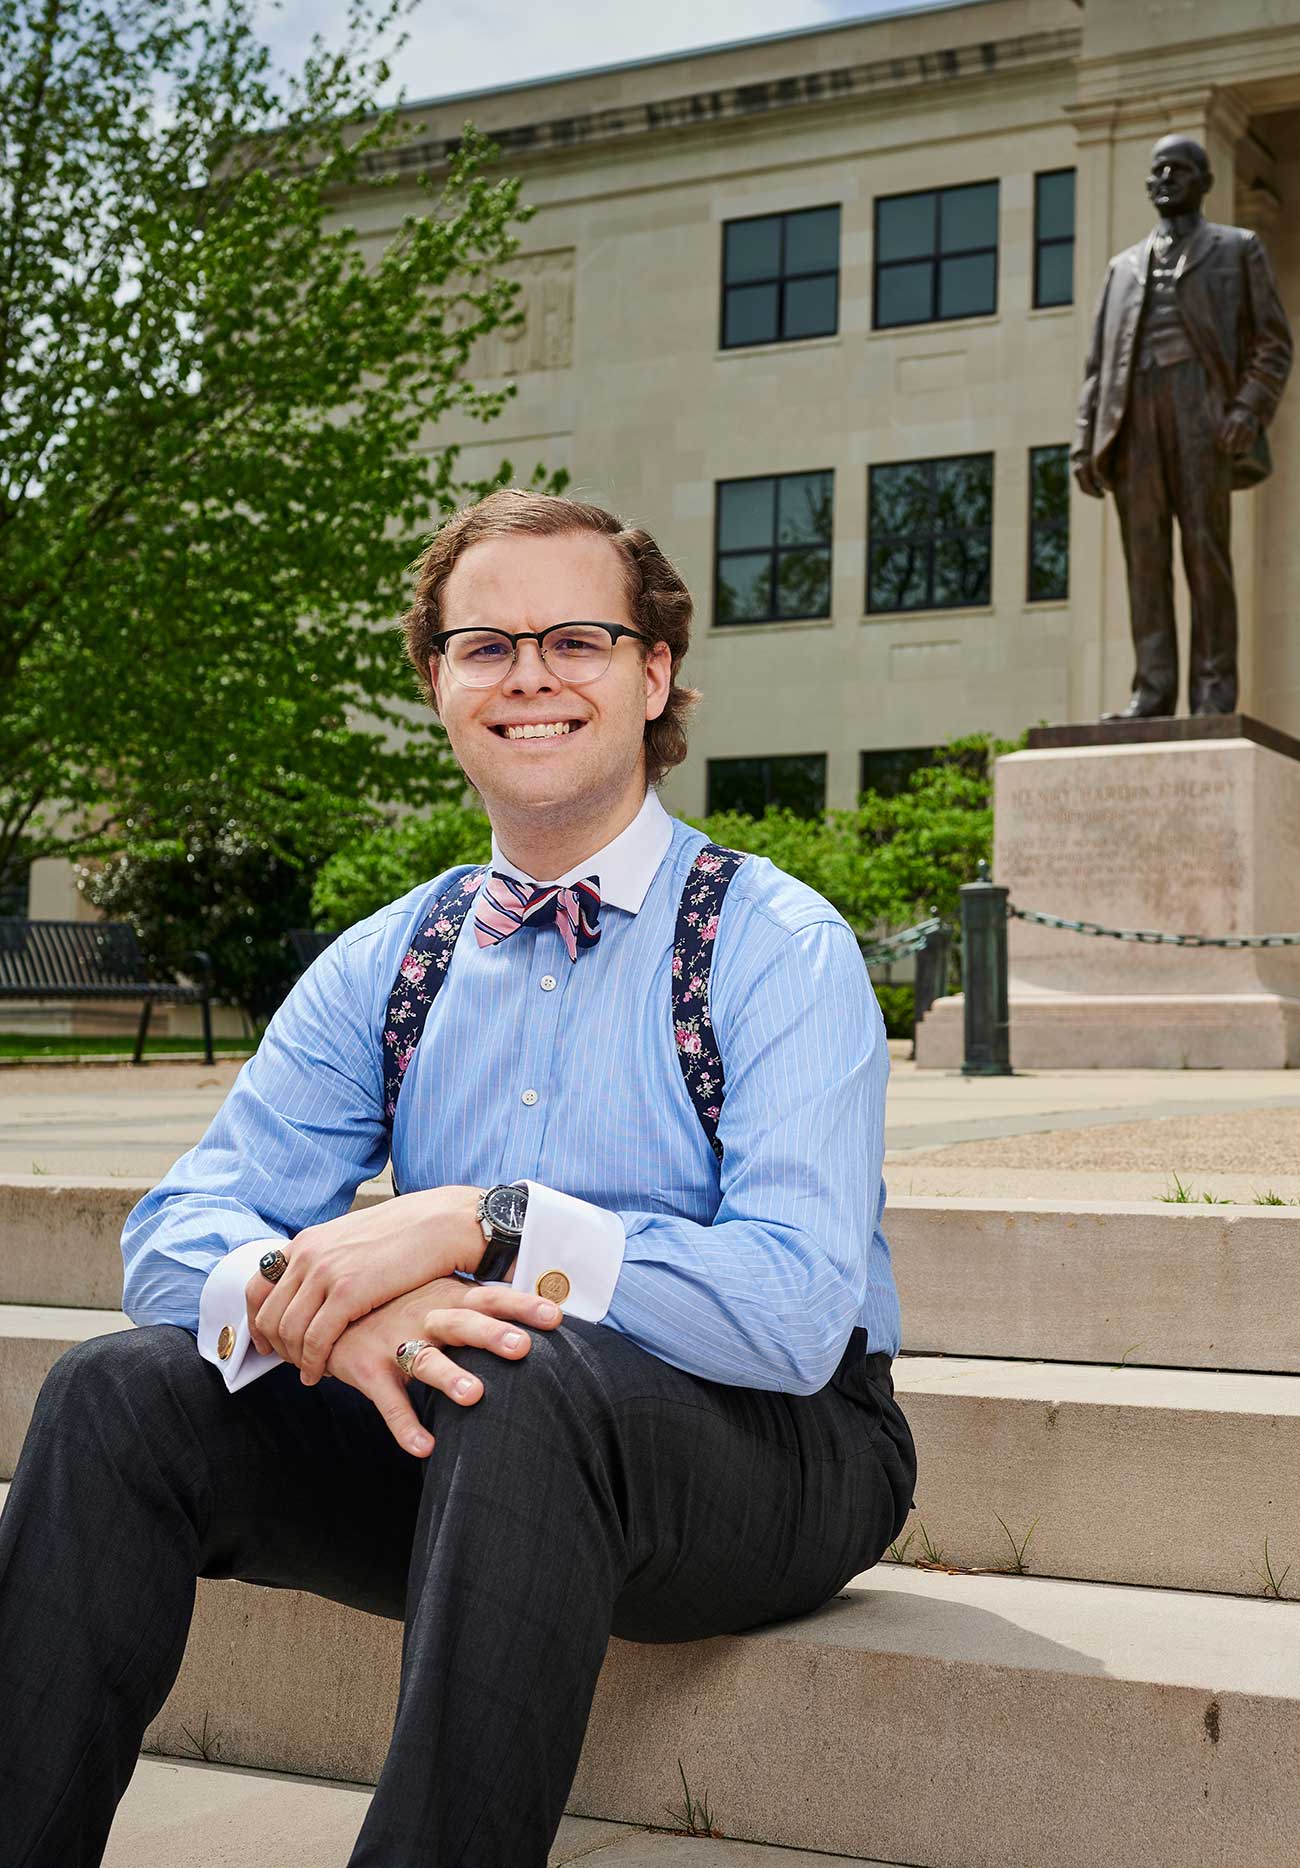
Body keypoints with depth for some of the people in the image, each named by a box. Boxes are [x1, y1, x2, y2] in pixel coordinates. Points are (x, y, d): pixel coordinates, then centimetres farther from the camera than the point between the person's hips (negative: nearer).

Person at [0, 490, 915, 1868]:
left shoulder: (777, 949, -10)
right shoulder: (386, 966, 7)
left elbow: (799, 1312, -23)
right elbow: (177, 1235, -2)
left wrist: (477, 1223, -28)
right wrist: (333, 1300, -25)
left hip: (769, 1450, -4)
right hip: (462, 1438, 5)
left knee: (530, 1380, -36)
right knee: (118, 1395, -15)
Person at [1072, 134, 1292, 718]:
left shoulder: (1239, 249, 18)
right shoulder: (1124, 266, 27)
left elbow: (1273, 343, 7)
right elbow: (1097, 363, 20)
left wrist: (1249, 409, -11)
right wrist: (1085, 442, 7)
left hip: (1201, 408, -3)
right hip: (1133, 417, 3)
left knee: (1206, 550, -10)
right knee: (1144, 556, -5)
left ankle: (1214, 696, -13)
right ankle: (1152, 692, -9)